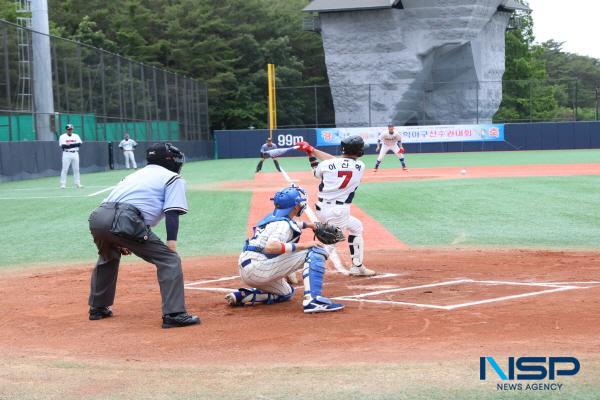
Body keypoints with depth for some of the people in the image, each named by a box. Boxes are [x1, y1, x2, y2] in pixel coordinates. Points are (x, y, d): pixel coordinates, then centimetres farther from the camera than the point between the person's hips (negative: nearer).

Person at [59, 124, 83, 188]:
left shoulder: (76, 136, 10)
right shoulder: (63, 137, -1)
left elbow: (79, 144, -6)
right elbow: (62, 146, -14)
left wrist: (69, 145, -17)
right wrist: (74, 145, -22)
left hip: (75, 154, 4)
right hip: (66, 154, -4)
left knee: (76, 169, 6)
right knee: (65, 169, -7)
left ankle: (77, 183, 12)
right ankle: (63, 184, -5)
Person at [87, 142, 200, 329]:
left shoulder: (137, 174, 35)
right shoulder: (173, 178, 15)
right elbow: (172, 214, 1)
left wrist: (121, 242, 33)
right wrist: (171, 243, -5)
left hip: (97, 217, 8)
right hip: (123, 222, -8)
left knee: (108, 257, 36)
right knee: (169, 259, -1)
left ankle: (98, 308, 44)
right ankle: (174, 314, -11)